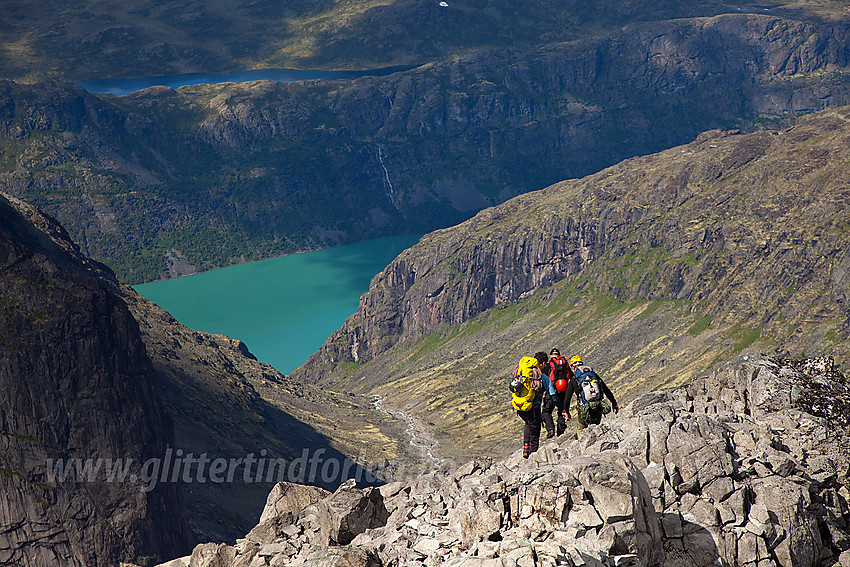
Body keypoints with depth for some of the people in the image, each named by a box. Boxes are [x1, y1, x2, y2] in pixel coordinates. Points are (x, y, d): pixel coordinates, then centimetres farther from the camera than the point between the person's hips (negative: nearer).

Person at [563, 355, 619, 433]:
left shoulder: (573, 380, 3)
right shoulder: (594, 374, 11)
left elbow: (567, 399, 3)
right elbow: (606, 390, 14)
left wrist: (567, 412, 17)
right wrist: (614, 403, 21)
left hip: (584, 409, -3)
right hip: (599, 408, 3)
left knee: (581, 430, 16)